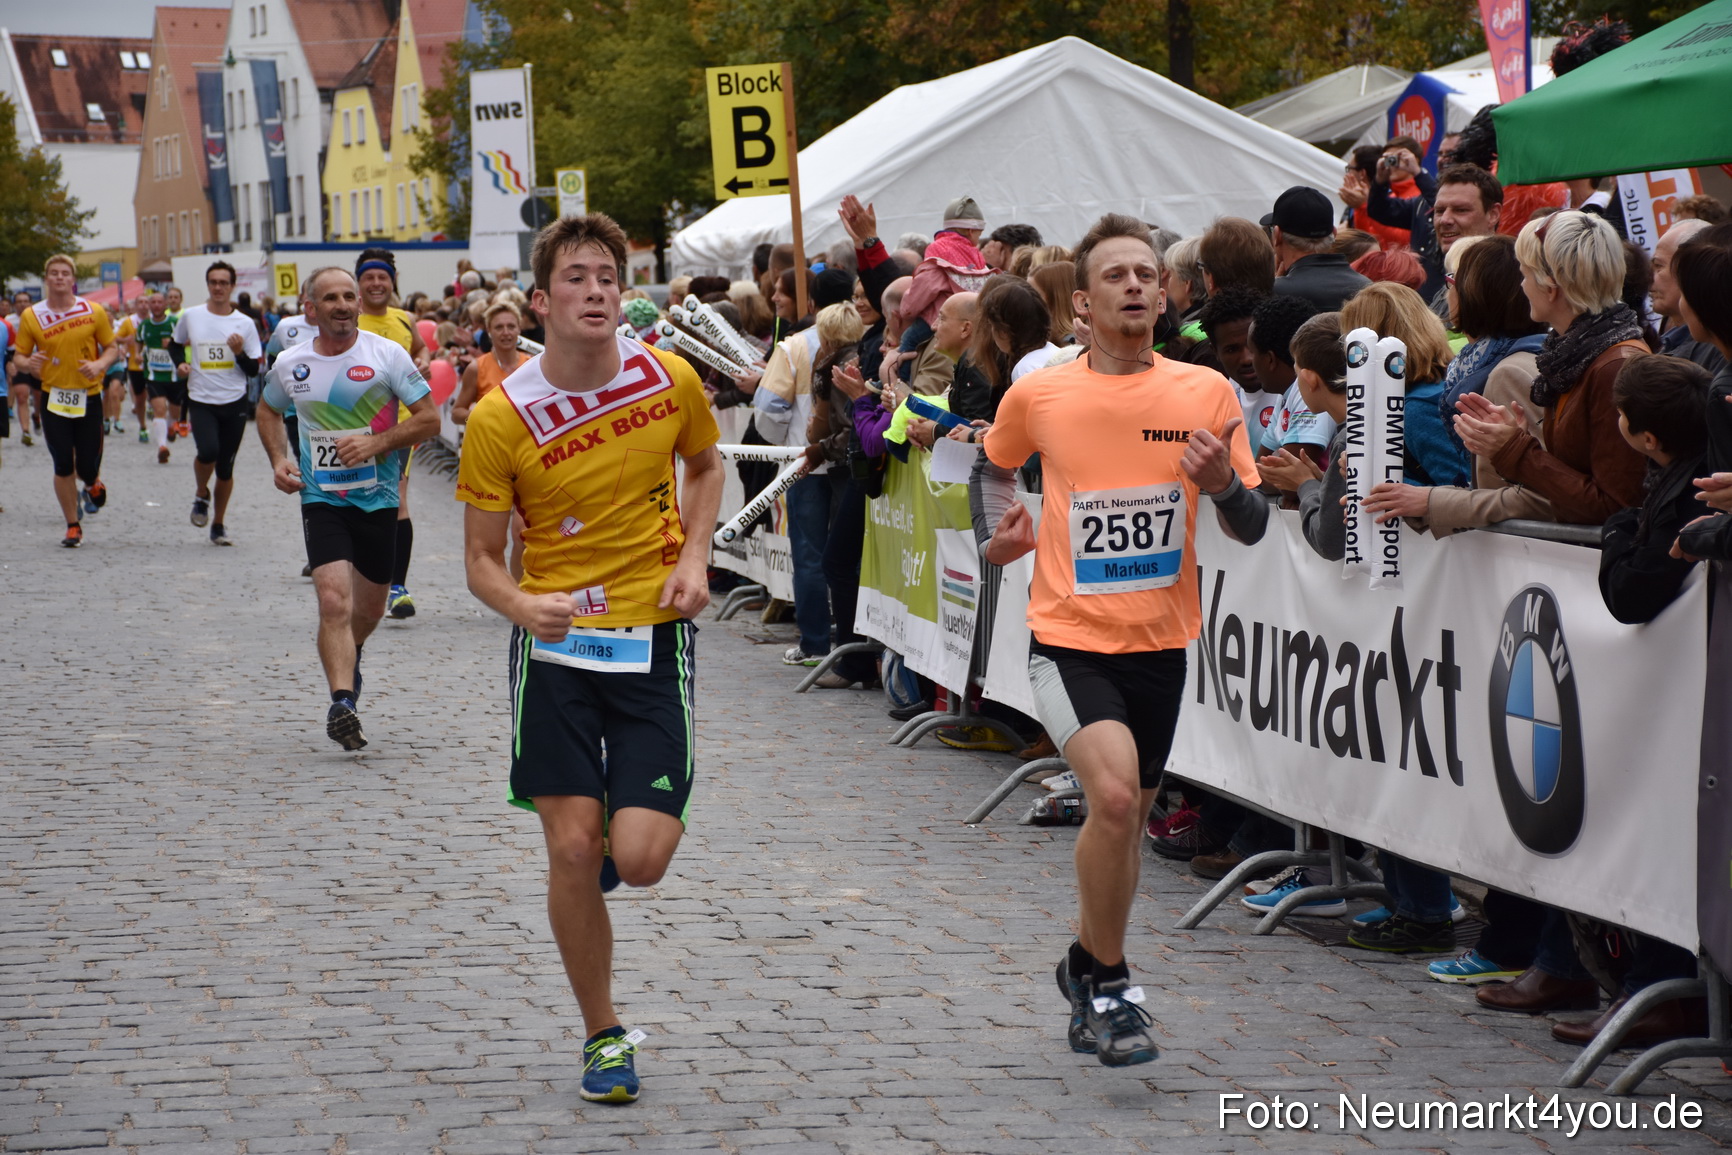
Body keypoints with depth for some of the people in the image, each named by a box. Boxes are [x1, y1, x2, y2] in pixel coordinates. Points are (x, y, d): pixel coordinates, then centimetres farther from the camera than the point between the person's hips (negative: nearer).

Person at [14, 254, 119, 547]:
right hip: (54, 398, 0)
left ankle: (93, 487, 40)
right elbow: (20, 355, 4)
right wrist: (28, 363, -20)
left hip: (88, 397, 0)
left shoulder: (94, 312, -1)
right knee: (63, 466, -2)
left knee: (88, 467, 2)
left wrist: (99, 364, -16)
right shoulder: (31, 316, -1)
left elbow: (112, 348, 5)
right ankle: (73, 526, 12)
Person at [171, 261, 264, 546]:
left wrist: (240, 352, -16)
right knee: (208, 450, -25)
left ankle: (218, 525, 23)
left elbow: (254, 370, 3)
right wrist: (180, 363, 1)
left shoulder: (245, 323, 1)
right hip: (201, 401, -1)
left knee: (226, 468, 6)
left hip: (234, 403, 1)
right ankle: (201, 494, 7)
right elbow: (175, 344, 21)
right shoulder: (191, 316, 2)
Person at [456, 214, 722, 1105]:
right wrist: (522, 606, -25)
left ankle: (622, 829, 30)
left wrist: (693, 558, 1)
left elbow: (706, 466, 18)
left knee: (640, 859, -10)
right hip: (554, 641, -1)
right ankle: (603, 1035, 16)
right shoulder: (501, 418, -10)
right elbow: (482, 560, -3)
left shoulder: (671, 380, -5)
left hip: (652, 633, 1)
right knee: (570, 850, -4)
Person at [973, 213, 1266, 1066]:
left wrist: (1223, 484, -19)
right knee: (1115, 792, -24)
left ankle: (1087, 967, 39)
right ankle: (1108, 982, -6)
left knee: (1125, 817, 15)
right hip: (1069, 638, -3)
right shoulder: (1037, 396, -5)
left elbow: (1252, 528, 1)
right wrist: (1002, 528, 3)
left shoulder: (1206, 395, -3)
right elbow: (993, 460, 19)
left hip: (1160, 643, 3)